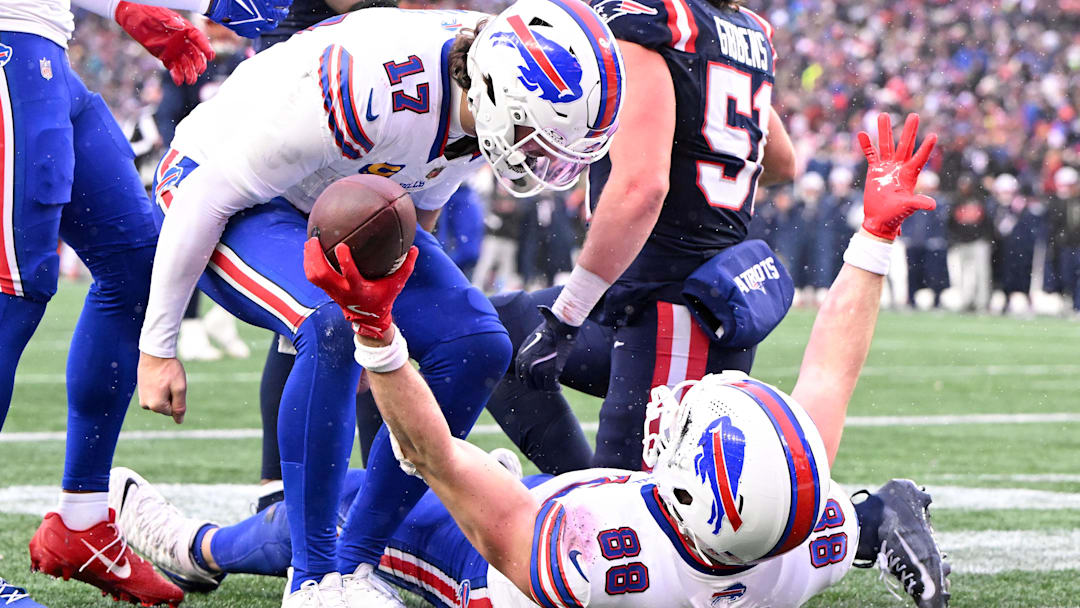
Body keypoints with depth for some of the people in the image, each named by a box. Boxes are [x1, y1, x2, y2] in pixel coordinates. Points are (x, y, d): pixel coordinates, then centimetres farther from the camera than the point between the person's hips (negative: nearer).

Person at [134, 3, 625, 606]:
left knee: (477, 345, -9)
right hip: (226, 193, -8)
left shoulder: (484, 99, -13)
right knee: (333, 327, -34)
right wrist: (158, 347, -19)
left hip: (341, 209, 8)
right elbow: (208, 196, -27)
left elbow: (422, 204, 9)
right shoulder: (368, 86, -37)